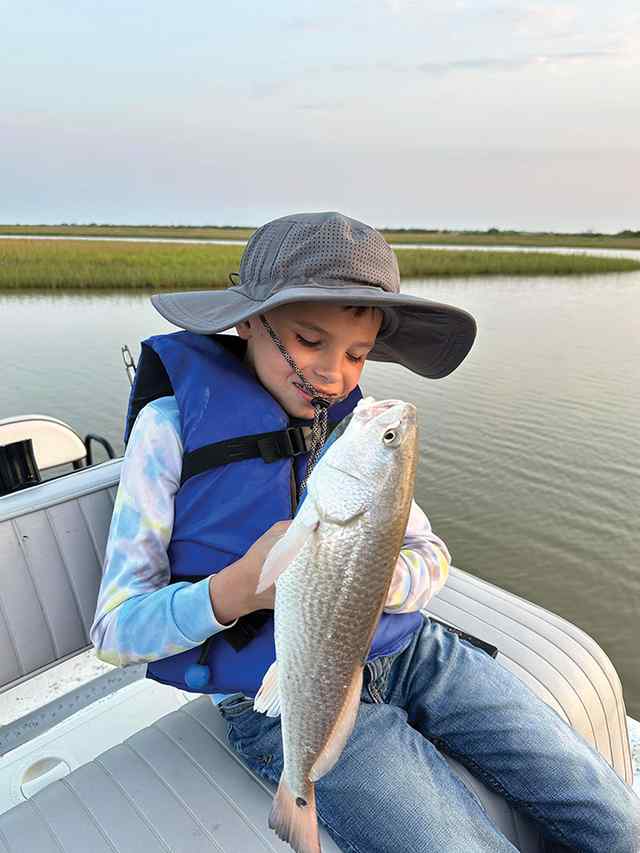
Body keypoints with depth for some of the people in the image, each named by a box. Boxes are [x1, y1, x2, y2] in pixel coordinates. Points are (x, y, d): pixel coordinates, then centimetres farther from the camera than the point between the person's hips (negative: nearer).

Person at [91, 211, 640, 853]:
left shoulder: (351, 416, 3)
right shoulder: (175, 422, -11)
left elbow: (430, 554, 4)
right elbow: (117, 631, -9)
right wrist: (235, 590, -28)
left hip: (411, 650, 4)